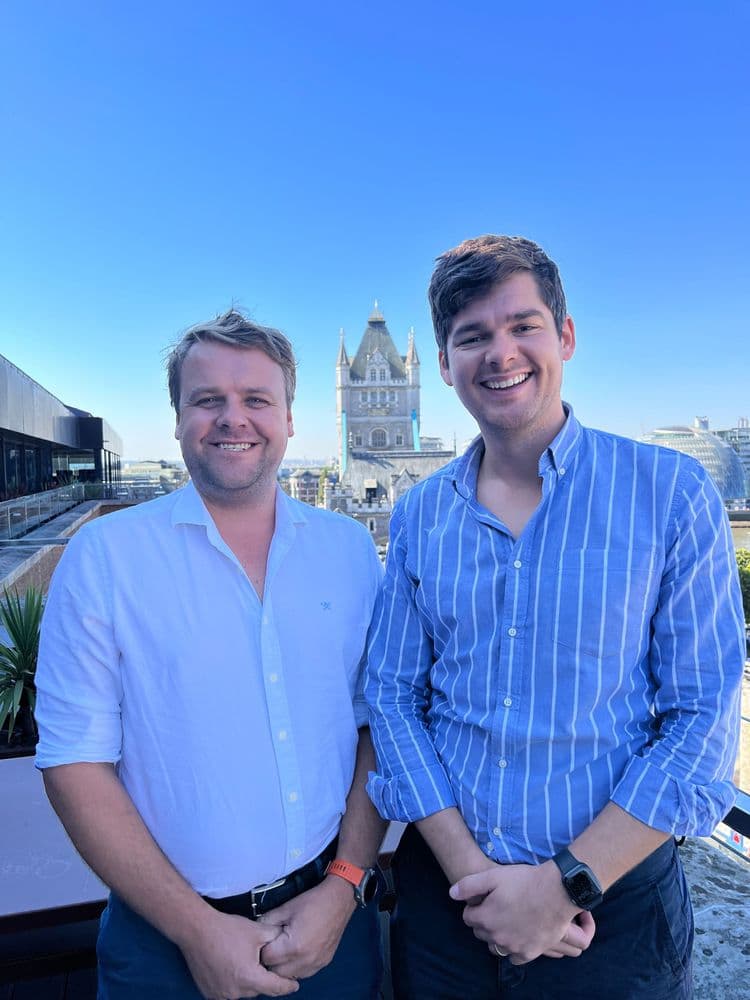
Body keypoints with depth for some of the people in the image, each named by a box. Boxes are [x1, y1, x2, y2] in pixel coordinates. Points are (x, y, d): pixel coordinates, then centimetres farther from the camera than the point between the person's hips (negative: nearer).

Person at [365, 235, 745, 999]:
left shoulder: (671, 493, -10)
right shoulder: (417, 516, -2)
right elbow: (393, 698, -2)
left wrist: (567, 883, -14)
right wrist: (472, 872, -11)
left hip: (611, 902, -2)